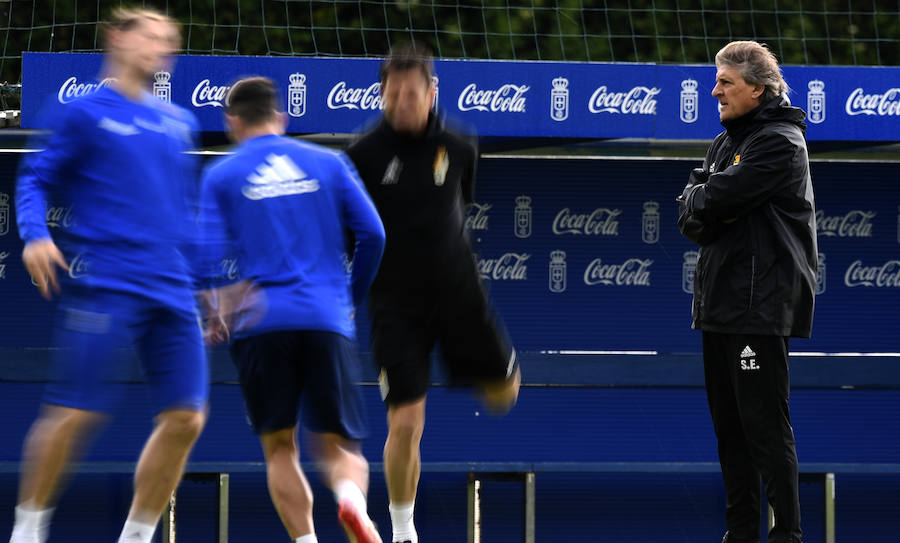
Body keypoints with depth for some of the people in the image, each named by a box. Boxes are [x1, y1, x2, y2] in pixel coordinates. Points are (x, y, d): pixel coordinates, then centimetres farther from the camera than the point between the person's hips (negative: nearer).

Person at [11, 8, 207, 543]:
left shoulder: (177, 123, 17)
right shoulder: (87, 113, 1)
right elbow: (36, 179, 2)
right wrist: (36, 235, -16)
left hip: (172, 293, 6)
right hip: (102, 287, -6)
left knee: (186, 418, -2)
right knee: (74, 413, -9)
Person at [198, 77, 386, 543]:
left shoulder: (221, 176, 7)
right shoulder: (327, 163, 11)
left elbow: (209, 252, -2)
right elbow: (372, 234, 7)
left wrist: (217, 312, 14)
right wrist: (352, 299, 21)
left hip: (259, 326, -1)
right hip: (326, 321, 1)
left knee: (279, 447, 11)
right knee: (338, 447, 5)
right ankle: (352, 502, -29)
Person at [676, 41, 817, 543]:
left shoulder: (780, 143, -10)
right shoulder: (726, 142, 18)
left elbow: (714, 200, -18)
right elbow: (688, 214, 12)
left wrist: (698, 202, 2)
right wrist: (710, 216, -8)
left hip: (760, 304, -9)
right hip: (720, 301, 9)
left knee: (765, 426, -9)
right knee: (729, 425, 11)